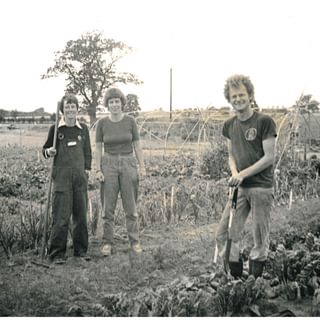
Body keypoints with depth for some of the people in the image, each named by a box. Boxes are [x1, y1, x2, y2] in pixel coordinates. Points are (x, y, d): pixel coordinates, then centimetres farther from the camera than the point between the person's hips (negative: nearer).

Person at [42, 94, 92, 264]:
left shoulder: (83, 129, 8)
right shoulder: (55, 129, 0)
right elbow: (45, 149, 9)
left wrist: (87, 170, 9)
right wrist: (48, 152, -13)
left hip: (80, 176, 3)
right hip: (62, 176, -3)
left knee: (81, 214, 8)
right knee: (61, 216, -5)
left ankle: (81, 250, 20)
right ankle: (57, 253, 4)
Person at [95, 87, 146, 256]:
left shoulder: (130, 121, -1)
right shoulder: (102, 123, -1)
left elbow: (137, 145, 3)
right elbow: (98, 148, 2)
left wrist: (142, 166, -2)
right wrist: (98, 170, -5)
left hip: (128, 163, 0)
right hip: (109, 164, 0)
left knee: (131, 206, 6)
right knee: (108, 206, 2)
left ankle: (134, 241, 15)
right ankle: (107, 243, 11)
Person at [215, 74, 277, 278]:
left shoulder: (264, 122, -8)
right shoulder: (229, 126, 10)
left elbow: (269, 158, -9)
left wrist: (243, 174, -14)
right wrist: (234, 173, -3)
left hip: (262, 187, -5)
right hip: (239, 188, 5)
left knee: (260, 238, 3)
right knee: (224, 234, 0)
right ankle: (235, 277, 14)